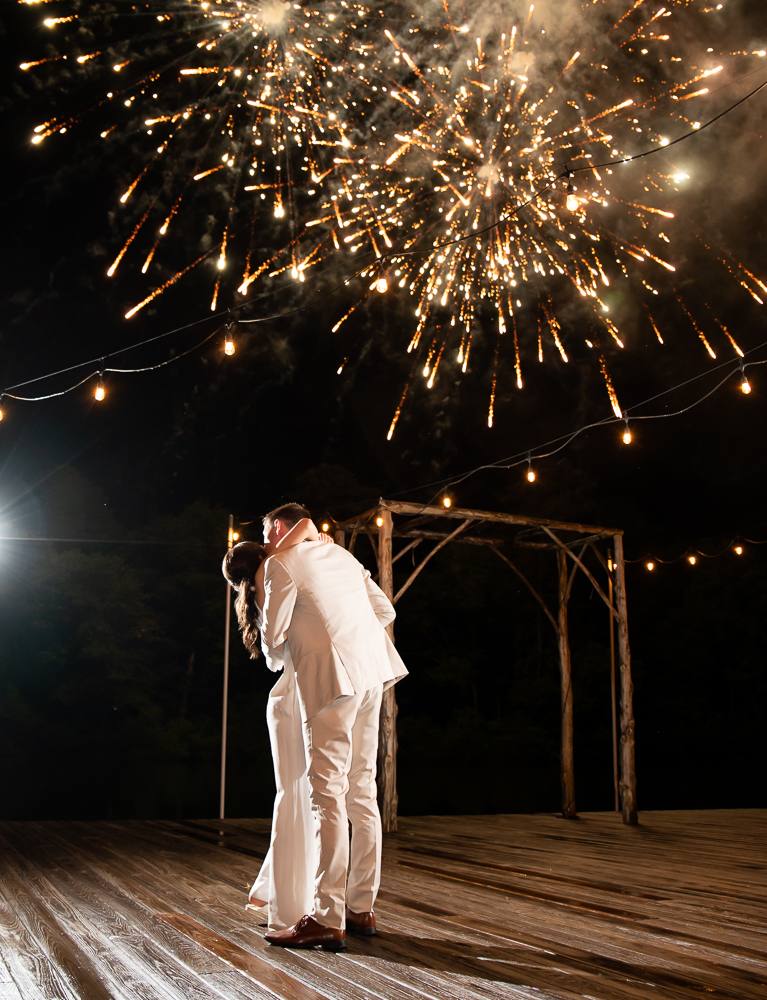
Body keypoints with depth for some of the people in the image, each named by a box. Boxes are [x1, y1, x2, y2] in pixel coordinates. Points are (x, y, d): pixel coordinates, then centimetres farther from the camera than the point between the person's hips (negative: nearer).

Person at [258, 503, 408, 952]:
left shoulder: (281, 562, 1)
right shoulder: (340, 554, 23)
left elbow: (274, 634, -2)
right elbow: (385, 609, 23)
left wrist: (275, 659, 19)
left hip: (331, 677, -8)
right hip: (372, 671, 8)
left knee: (328, 793, -8)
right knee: (361, 791, 11)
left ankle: (328, 918, -8)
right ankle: (361, 907, 18)